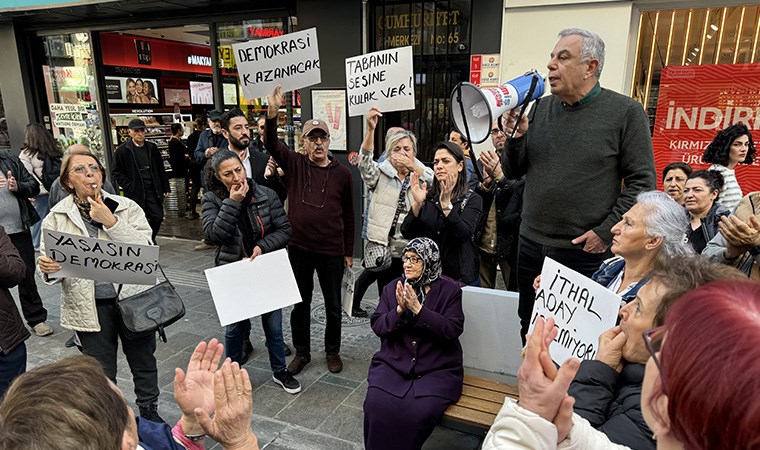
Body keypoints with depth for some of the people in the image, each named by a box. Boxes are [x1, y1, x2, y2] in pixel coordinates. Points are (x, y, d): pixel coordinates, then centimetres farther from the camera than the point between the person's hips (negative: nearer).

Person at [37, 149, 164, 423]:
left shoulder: (127, 208, -2)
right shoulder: (57, 218, 0)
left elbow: (145, 247, -14)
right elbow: (50, 260, -2)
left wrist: (111, 222, -20)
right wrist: (47, 268, -24)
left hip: (133, 298, 0)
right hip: (90, 306, 0)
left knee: (143, 361, 17)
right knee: (101, 372, 13)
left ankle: (150, 412, 39)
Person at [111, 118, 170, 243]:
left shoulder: (152, 148, 10)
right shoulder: (122, 150, -3)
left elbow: (161, 169, 13)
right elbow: (116, 172, -1)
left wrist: (165, 188, 9)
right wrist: (129, 187, -9)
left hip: (153, 191, 4)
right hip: (136, 193, -4)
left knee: (158, 217, 4)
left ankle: (150, 240, 28)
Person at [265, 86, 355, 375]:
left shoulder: (342, 174, -1)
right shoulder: (294, 164, 1)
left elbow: (349, 215, 3)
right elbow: (271, 144, -16)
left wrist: (349, 251, 4)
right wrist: (272, 112, -33)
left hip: (332, 251, -1)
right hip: (298, 249, 1)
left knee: (333, 305, 13)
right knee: (300, 303, 14)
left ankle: (333, 351, 33)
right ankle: (301, 352, 33)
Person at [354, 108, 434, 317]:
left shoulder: (420, 177, 9)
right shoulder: (380, 174, 2)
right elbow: (365, 161, -18)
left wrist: (413, 167, -27)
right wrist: (370, 129, -33)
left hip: (410, 249, 2)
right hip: (383, 246, -2)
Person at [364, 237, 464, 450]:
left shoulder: (450, 290, -2)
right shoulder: (392, 288, 6)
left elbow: (453, 330, -11)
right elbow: (377, 326, 1)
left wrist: (418, 309, -19)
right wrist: (399, 310, -16)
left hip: (437, 368, -2)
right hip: (393, 363, 3)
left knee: (421, 412, -25)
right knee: (376, 405, -21)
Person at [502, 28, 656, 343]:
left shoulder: (626, 112, -5)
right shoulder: (541, 109, 8)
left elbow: (642, 181, -8)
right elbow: (513, 172, 10)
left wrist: (605, 232, -13)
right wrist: (516, 138, -8)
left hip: (586, 251, -4)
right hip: (532, 246, 5)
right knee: (531, 334, 17)